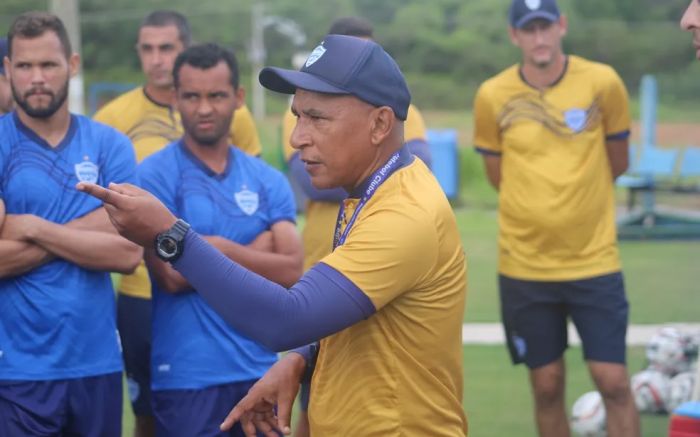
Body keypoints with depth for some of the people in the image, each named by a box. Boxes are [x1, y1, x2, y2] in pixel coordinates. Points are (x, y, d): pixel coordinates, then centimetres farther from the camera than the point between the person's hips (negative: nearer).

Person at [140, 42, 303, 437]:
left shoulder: (268, 181, 7)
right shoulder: (154, 176, -6)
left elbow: (291, 270, -4)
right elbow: (172, 275, -14)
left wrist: (219, 248, -11)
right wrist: (255, 252, -7)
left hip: (259, 368, 4)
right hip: (187, 374, -4)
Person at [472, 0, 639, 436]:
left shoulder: (603, 82, -6)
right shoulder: (492, 96, -5)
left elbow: (616, 163, 7)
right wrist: (537, 209, 7)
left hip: (594, 259, -1)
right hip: (524, 265, 1)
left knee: (614, 381, -4)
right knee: (547, 386, 7)